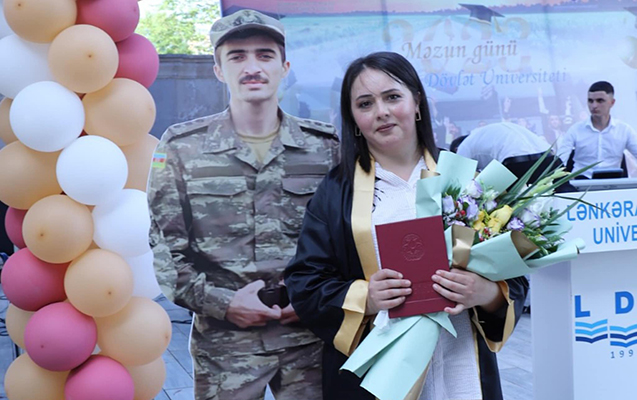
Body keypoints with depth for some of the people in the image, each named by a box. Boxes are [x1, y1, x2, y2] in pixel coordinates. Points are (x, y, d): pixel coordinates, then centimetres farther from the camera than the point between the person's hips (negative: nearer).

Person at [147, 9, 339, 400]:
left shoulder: (325, 145, 3)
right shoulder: (182, 147, -1)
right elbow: (161, 246, -2)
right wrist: (221, 302, -11)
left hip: (311, 334, 2)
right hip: (224, 341, -1)